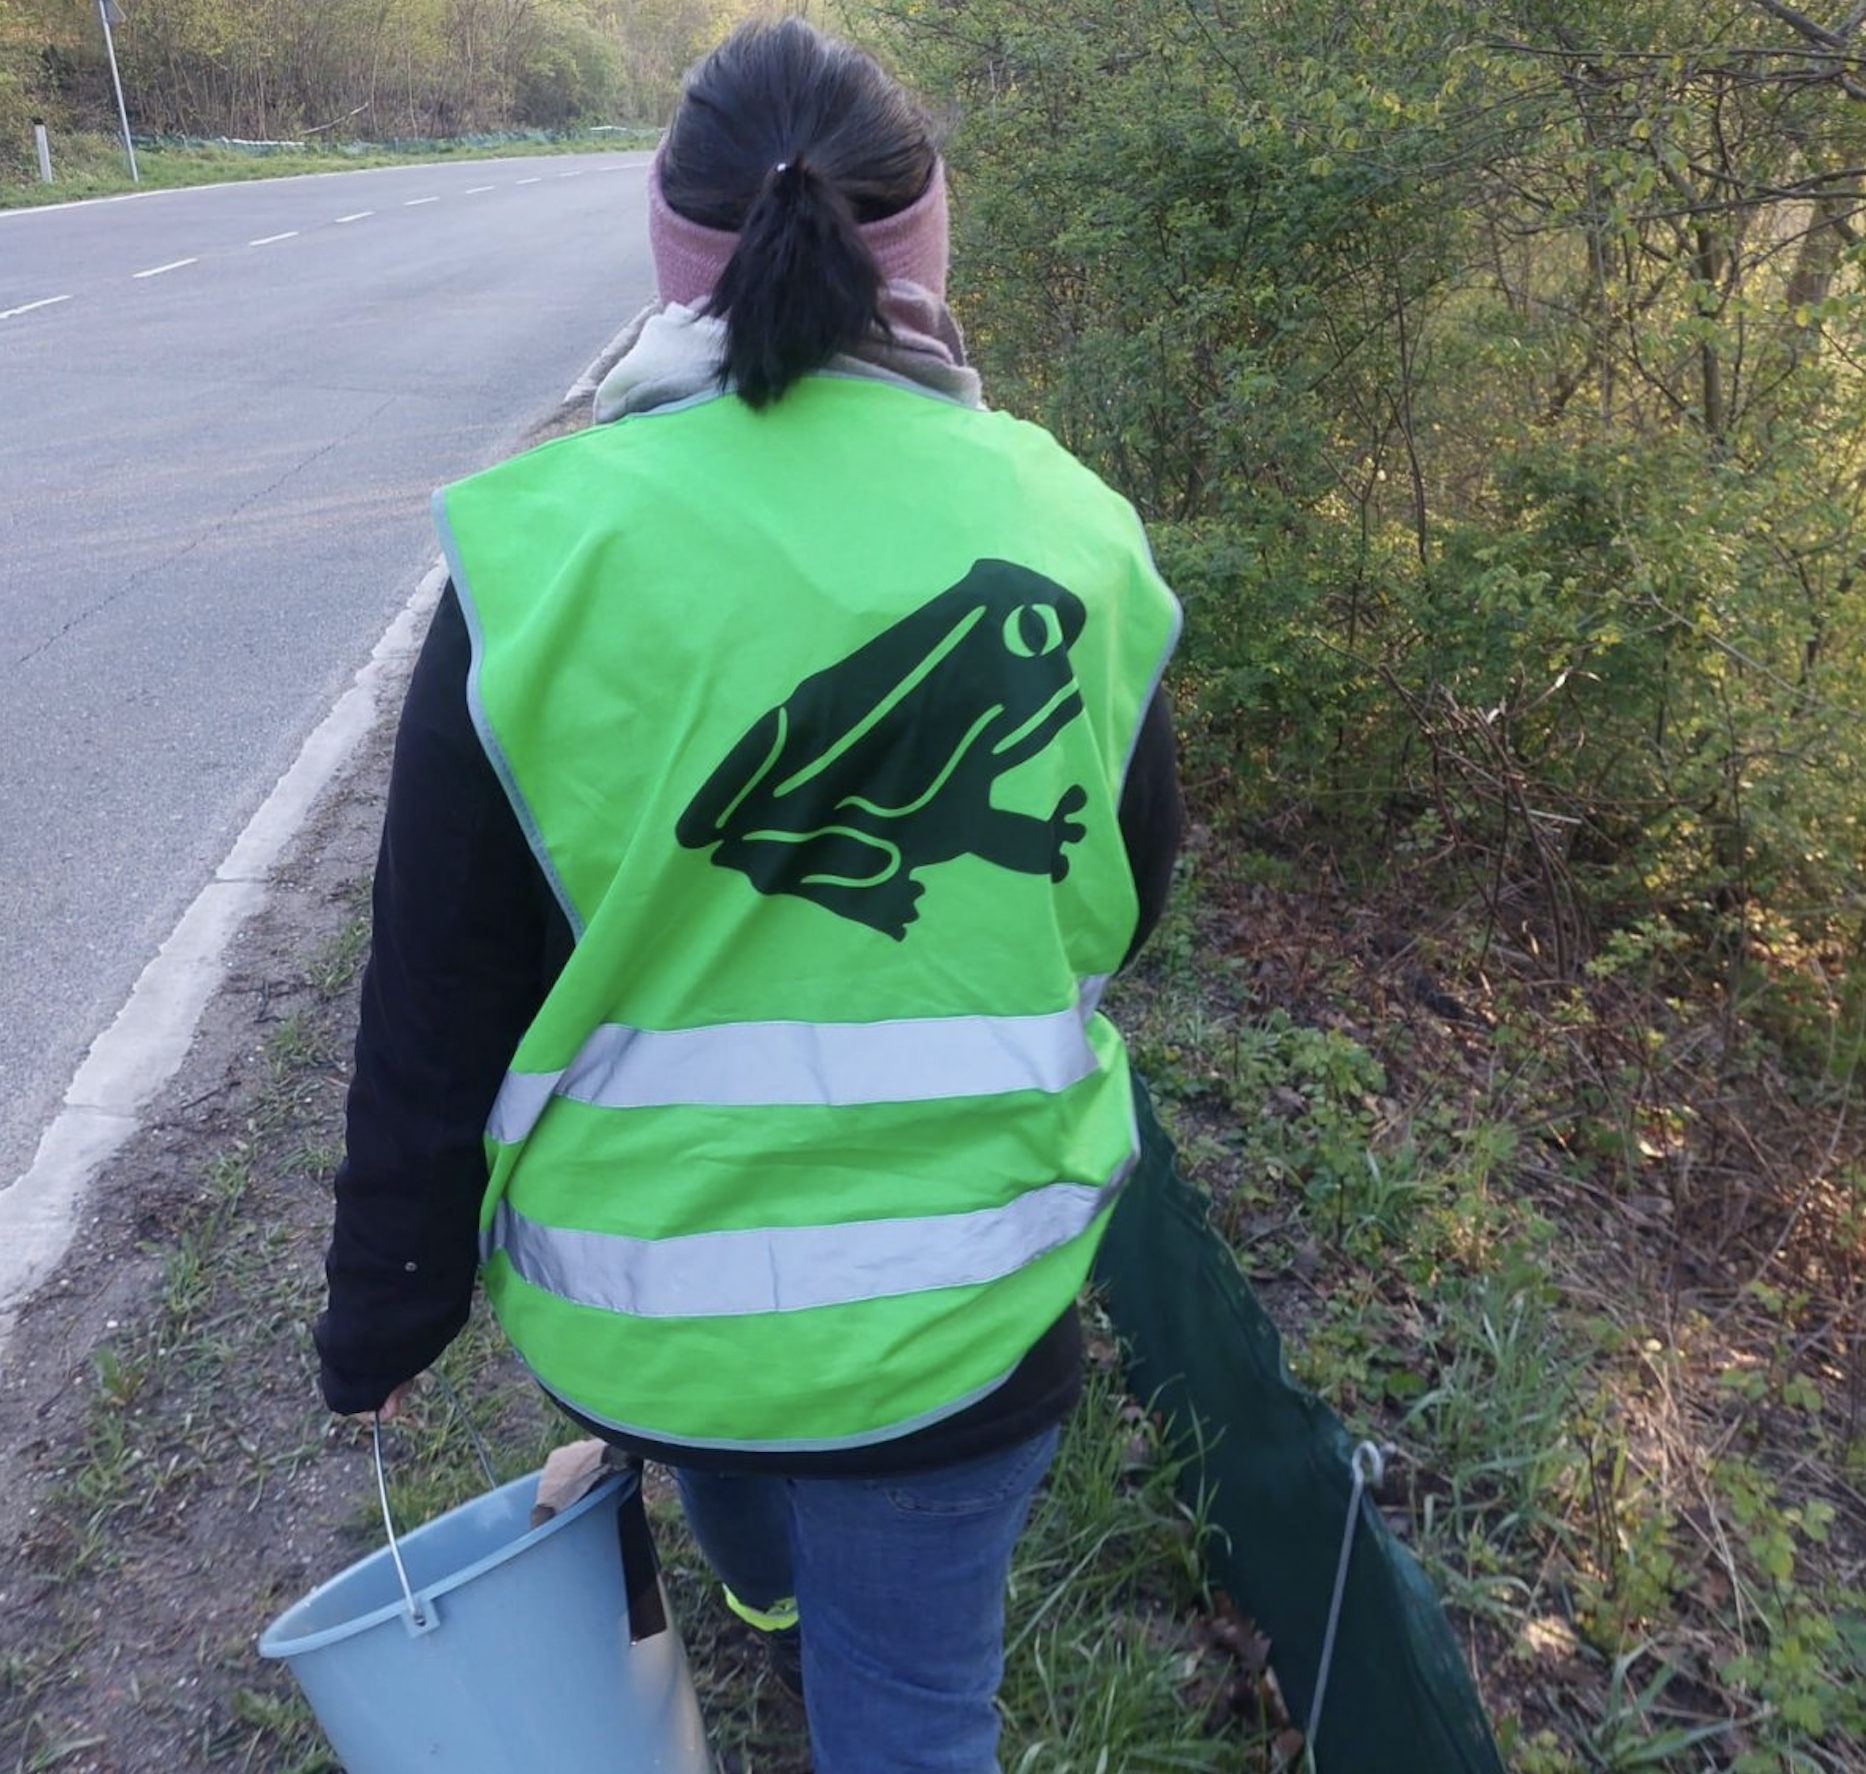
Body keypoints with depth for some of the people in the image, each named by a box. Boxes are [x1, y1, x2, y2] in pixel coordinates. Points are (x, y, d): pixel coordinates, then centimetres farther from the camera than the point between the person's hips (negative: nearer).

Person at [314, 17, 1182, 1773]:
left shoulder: (547, 551, -17)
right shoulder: (1065, 532, -13)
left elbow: (435, 1001, -11)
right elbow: (1124, 893, 0)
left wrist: (385, 1312, 3)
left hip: (628, 1284, 2)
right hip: (955, 1301, -1)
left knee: (704, 1426, 36)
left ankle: (767, 1589, 69)